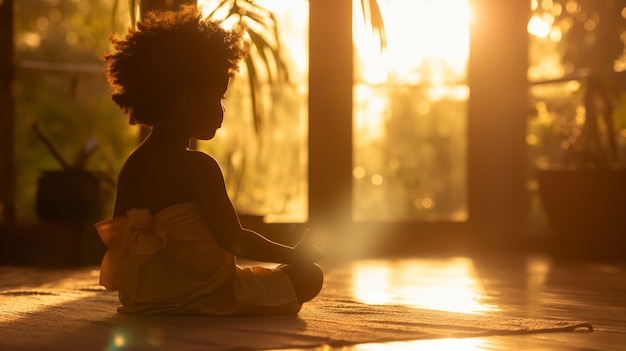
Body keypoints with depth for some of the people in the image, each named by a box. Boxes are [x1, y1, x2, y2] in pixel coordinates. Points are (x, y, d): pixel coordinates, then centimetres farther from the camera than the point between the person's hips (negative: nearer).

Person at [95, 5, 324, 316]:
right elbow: (234, 240, -19)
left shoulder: (130, 168, 3)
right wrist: (293, 255, -6)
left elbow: (116, 245, 10)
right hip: (203, 296, -8)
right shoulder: (198, 167, -19)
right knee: (308, 276, 1)